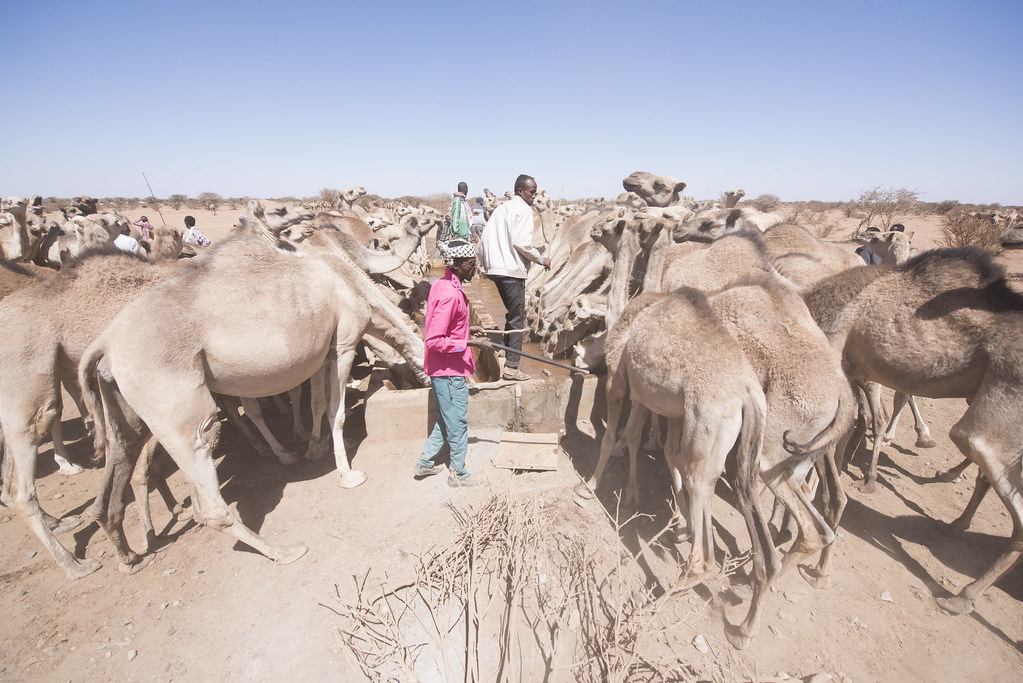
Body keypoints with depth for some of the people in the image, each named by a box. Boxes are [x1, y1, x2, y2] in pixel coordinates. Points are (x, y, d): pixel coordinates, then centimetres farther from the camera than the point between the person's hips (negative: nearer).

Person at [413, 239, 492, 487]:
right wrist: (470, 342, -24)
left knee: (446, 420, 22)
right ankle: (458, 474, 25)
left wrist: (467, 328, 10)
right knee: (457, 423, 7)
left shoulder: (441, 285, 6)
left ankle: (425, 464, 35)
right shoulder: (449, 295, -25)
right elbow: (434, 341, -26)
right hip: (450, 371, -10)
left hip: (442, 369, 10)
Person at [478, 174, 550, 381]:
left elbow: (484, 238, 16)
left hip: (496, 269, 9)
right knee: (517, 317, -2)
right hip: (512, 270, -9)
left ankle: (506, 358, 23)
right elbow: (521, 242, -18)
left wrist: (487, 265, 23)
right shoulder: (523, 209, -6)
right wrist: (541, 259, -6)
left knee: (512, 314, 19)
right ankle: (511, 367, -1)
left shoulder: (501, 208, 20)